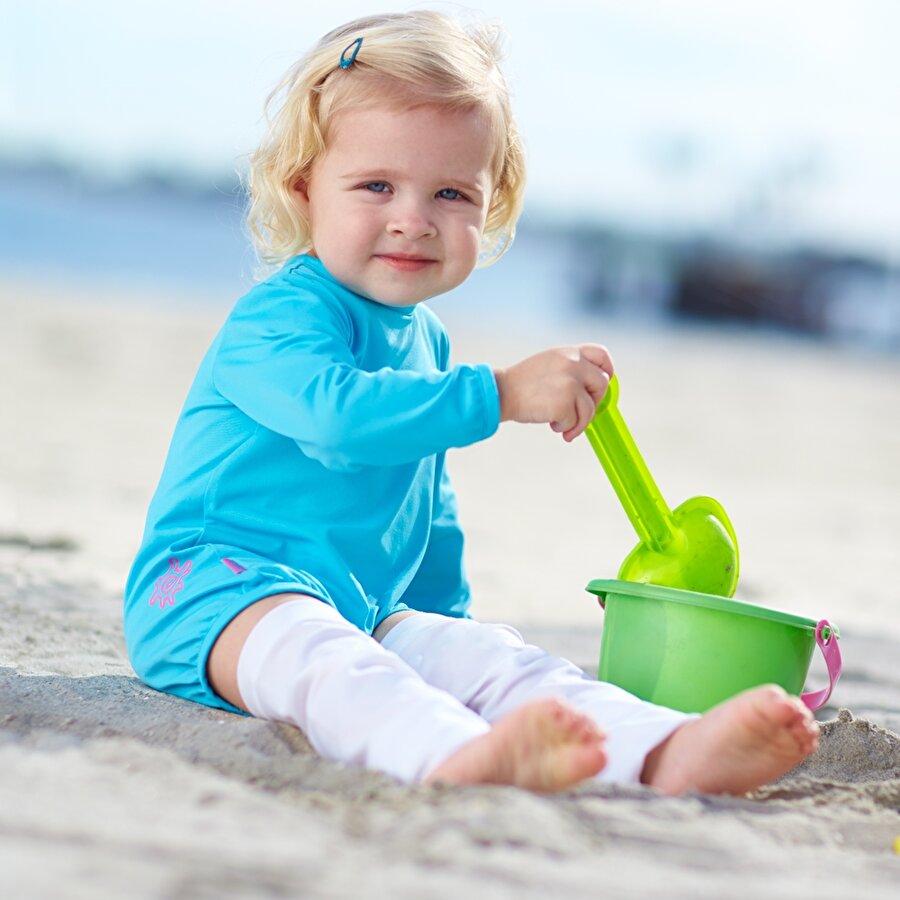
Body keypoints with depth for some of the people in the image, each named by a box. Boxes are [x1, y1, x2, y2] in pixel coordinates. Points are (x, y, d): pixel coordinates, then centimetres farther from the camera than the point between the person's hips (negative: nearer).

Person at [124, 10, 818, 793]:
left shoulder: (426, 343, 20)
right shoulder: (277, 319, -10)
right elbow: (336, 412, -32)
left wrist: (445, 620, 31)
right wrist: (501, 396, -33)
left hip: (368, 611, 8)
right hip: (220, 586, -7)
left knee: (489, 657, -18)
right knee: (311, 650, -39)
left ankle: (667, 755, -44)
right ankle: (463, 757, -70)